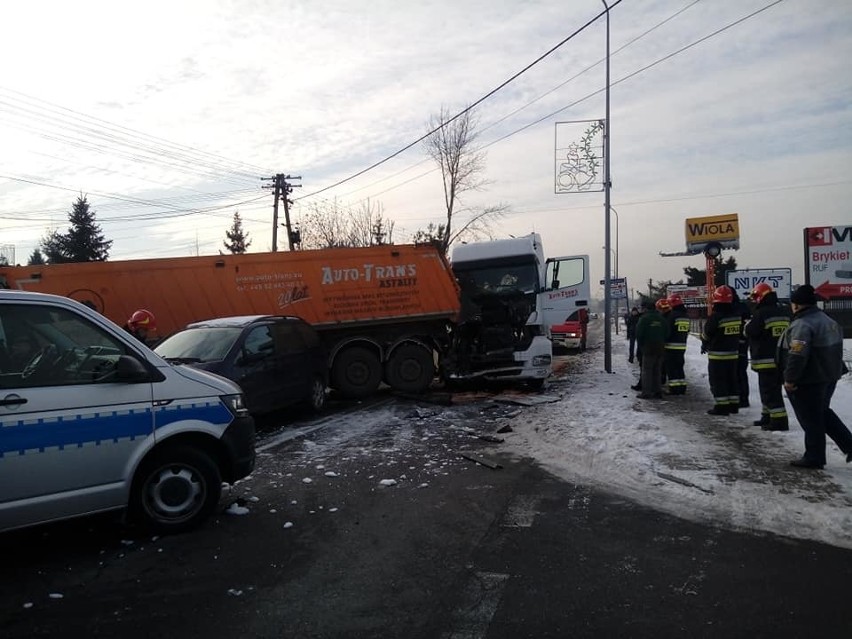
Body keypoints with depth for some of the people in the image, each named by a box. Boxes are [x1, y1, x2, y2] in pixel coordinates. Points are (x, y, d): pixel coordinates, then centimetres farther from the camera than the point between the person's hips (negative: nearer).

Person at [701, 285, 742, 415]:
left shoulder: (715, 316, -19)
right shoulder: (737, 315, 3)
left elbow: (706, 334, -9)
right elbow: (739, 332, 13)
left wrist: (705, 345, 10)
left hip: (717, 354, -7)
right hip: (733, 352, 7)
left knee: (717, 380, 0)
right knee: (732, 379, 15)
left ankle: (721, 406, -1)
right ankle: (733, 405, 21)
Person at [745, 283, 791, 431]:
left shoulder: (761, 314, -17)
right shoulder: (785, 312, 9)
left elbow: (749, 331, -13)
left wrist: (748, 324, 6)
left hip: (766, 360, -8)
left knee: (769, 391, -4)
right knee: (771, 389, 19)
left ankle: (779, 420, -6)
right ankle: (768, 416, 28)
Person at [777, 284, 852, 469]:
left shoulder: (802, 325, -22)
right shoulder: (829, 321, 10)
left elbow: (797, 356, -28)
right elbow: (834, 349, 20)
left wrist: (790, 379, -21)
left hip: (808, 382, -9)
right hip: (829, 377, 9)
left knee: (811, 420, 2)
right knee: (823, 413, 24)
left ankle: (814, 457, 12)